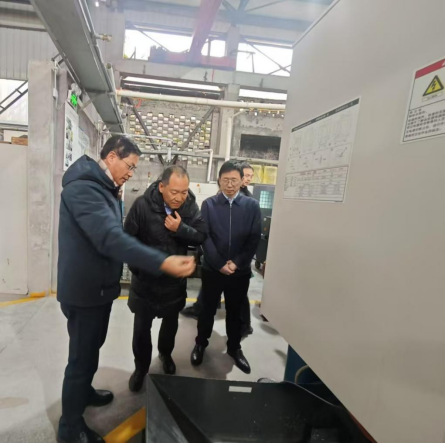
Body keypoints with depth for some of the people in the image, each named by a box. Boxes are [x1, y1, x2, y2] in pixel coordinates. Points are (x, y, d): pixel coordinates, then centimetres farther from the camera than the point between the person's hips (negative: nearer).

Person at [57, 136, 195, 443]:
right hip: (85, 290, -10)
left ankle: (84, 391, 48)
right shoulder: (84, 186, -24)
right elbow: (111, 238, -39)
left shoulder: (102, 188, 11)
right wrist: (163, 263, -45)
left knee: (92, 347, 25)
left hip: (99, 286, 10)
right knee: (82, 356, 6)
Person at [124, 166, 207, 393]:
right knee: (141, 327, 10)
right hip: (145, 278, -2)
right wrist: (137, 267, -11)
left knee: (171, 323, 22)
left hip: (175, 278, 3)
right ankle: (141, 367, 36)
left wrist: (181, 229, -27)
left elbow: (201, 237, -10)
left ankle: (165, 354, 50)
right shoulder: (143, 205, -20)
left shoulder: (191, 206, -12)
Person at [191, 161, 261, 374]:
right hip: (212, 269, 0)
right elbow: (204, 237, -8)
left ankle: (234, 347, 38)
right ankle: (201, 343, 38)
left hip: (241, 271, 1)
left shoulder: (252, 206, -2)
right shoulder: (209, 204, -3)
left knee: (235, 311, 17)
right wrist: (219, 264, -14)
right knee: (208, 309, 15)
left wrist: (236, 263, -13)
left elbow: (254, 239, -5)